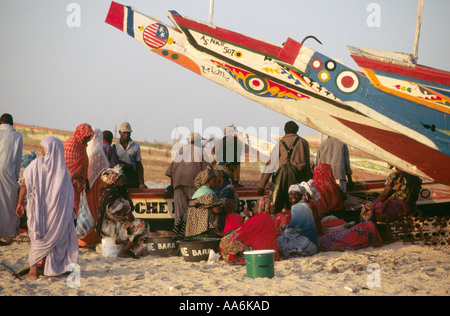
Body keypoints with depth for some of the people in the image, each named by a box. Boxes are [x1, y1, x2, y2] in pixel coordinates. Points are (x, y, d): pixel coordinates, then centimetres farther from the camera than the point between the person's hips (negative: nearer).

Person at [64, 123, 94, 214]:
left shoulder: (82, 145, 10)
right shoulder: (70, 145, -18)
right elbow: (68, 166, -19)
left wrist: (86, 182, 14)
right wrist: (76, 181, -24)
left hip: (77, 181, 9)